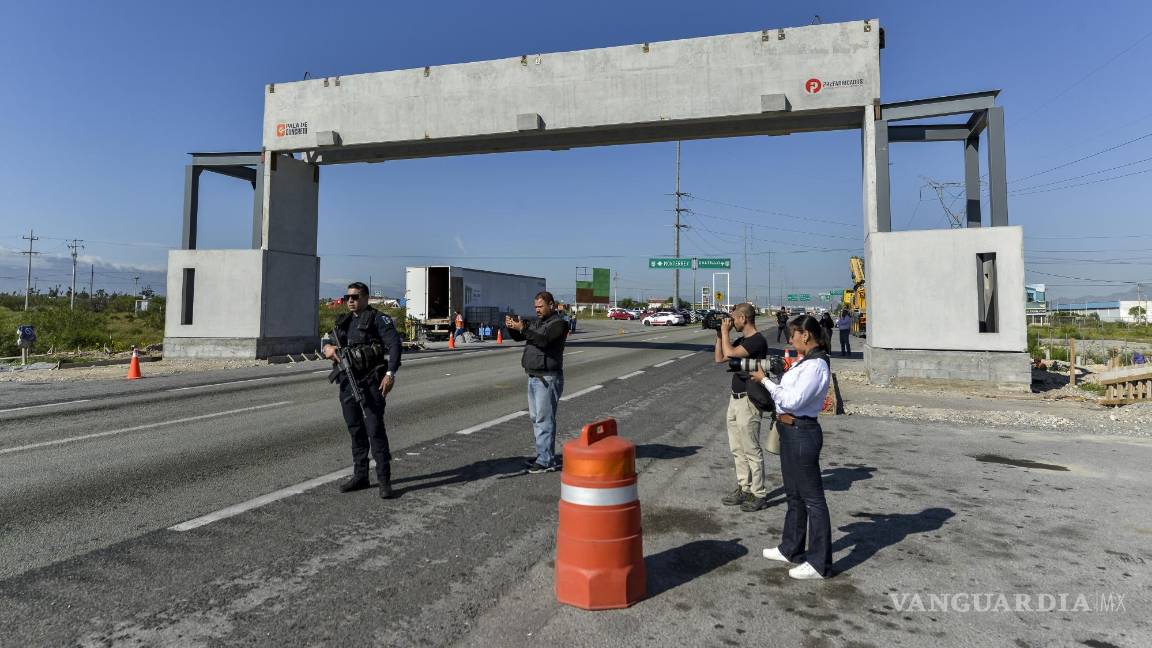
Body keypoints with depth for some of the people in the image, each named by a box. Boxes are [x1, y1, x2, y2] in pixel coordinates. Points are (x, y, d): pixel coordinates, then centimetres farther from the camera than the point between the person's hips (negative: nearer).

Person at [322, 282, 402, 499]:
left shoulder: (378, 319, -5)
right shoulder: (343, 321, 16)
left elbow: (394, 344, -13)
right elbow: (328, 339, 24)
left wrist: (390, 374, -23)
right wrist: (328, 347, -2)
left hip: (371, 383, -7)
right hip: (347, 383, 7)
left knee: (375, 429, -9)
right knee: (355, 430, 12)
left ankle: (384, 480, -4)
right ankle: (360, 476, 23)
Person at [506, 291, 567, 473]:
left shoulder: (558, 324, -10)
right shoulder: (536, 322, 17)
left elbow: (544, 340, -25)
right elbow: (518, 337, 16)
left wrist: (523, 329, -30)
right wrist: (511, 327, -4)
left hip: (548, 378, -9)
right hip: (533, 377, 9)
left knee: (544, 419, -9)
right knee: (535, 417, 14)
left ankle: (546, 461, -5)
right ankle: (543, 454, 23)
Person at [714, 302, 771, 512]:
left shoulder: (758, 341, -16)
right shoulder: (741, 341, 13)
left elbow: (729, 352, -27)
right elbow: (720, 358, 18)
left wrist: (725, 331, -13)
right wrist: (720, 335, 10)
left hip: (748, 401, -10)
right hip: (735, 399, 10)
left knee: (752, 450, -3)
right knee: (737, 449, 15)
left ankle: (759, 495, 6)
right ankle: (744, 488, 25)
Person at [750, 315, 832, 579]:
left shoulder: (815, 366, -20)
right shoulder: (804, 362, 10)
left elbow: (793, 401, -23)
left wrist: (766, 381, -16)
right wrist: (769, 378, 2)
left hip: (801, 433, -10)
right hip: (790, 431, 10)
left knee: (812, 498, 0)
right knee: (794, 494, 21)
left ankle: (819, 563, 10)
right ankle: (790, 548, 36)